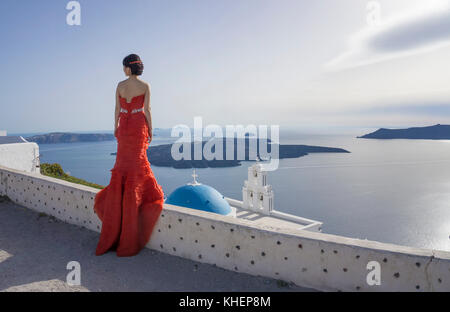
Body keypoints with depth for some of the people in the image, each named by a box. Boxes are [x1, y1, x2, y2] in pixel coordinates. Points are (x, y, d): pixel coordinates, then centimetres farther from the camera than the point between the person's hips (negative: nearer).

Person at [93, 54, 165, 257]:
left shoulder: (120, 85, 3)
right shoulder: (145, 86, -5)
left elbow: (117, 109, 5)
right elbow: (146, 110, -8)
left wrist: (116, 128, 12)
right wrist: (150, 130, -1)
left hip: (124, 126, 3)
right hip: (139, 125, -3)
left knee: (123, 162, 10)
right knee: (137, 161, 1)